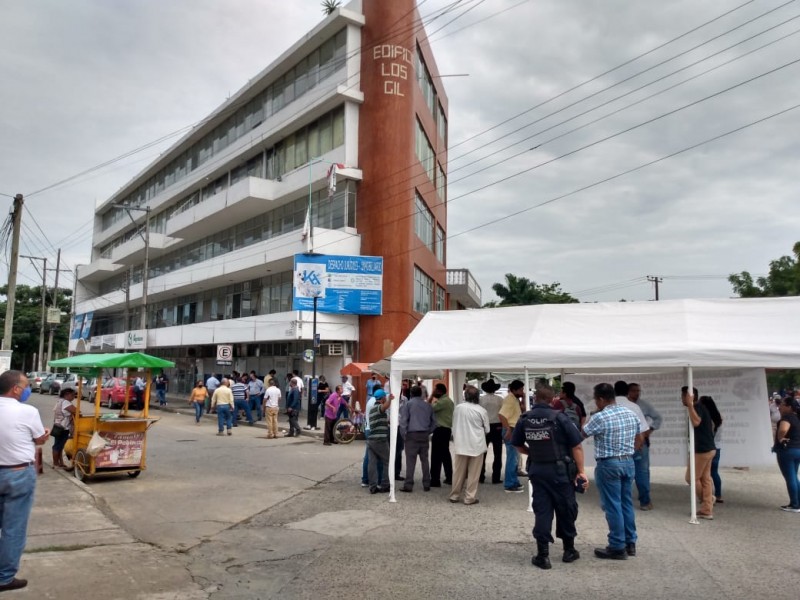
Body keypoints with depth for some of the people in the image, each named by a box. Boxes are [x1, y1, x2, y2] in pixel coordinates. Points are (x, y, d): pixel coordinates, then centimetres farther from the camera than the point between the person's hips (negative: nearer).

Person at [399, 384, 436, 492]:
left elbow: (403, 421, -9)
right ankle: (426, 485, 13)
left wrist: (404, 435, -3)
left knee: (410, 461, -4)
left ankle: (408, 485, -5)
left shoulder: (407, 404, -1)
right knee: (424, 460, 10)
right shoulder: (427, 405, 13)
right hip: (424, 435, 4)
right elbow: (434, 421, 13)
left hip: (412, 435, -4)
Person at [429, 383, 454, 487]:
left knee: (436, 455, -7)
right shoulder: (448, 400, 16)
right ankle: (449, 478, 23)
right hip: (446, 429, 11)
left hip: (440, 430, -11)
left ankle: (435, 480, -6)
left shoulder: (444, 401, -16)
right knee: (445, 454, 17)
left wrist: (433, 399, -6)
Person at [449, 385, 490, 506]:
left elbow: (454, 426, 5)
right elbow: (487, 430, 1)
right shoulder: (481, 411, -11)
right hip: (476, 445, -2)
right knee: (473, 473, 6)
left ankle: (454, 495, 21)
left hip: (461, 444, 2)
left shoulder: (458, 408, -5)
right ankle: (470, 497, 9)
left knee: (459, 472, 13)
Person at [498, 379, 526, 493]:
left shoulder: (515, 399, 12)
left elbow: (522, 410, 19)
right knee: (512, 458, -6)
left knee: (515, 458, 18)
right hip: (511, 431, -10)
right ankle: (509, 485, -1)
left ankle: (514, 481, 28)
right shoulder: (509, 399, -17)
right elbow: (502, 415, -27)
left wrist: (523, 399, 4)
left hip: (515, 430, 10)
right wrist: (508, 430, -27)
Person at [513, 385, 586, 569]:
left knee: (541, 511, 9)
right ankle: (569, 550, 27)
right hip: (560, 470, -3)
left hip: (536, 470, 3)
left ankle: (542, 554, 8)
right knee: (566, 509, 13)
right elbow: (577, 446, -12)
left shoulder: (524, 419, -1)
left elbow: (518, 445, 9)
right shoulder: (559, 417, -12)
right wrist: (581, 471, -5)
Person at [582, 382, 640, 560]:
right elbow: (637, 438, 14)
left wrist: (588, 419, 13)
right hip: (628, 462, 7)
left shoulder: (599, 417, -16)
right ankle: (630, 543, 23)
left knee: (613, 506, 0)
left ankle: (617, 547, 6)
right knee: (627, 503, 15)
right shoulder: (632, 414, 5)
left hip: (608, 465, -7)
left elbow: (580, 435, -2)